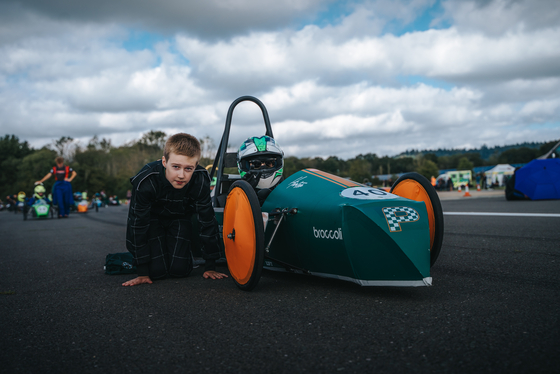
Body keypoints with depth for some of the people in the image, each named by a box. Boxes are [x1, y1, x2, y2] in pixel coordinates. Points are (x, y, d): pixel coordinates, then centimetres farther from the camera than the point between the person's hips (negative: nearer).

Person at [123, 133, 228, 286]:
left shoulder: (200, 181, -31)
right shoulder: (145, 181, -36)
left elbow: (207, 221, -18)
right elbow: (138, 225, -25)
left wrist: (210, 266, -13)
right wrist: (143, 272, -22)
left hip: (180, 218, 1)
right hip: (153, 218, -1)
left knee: (180, 269, -13)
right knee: (157, 270, -14)